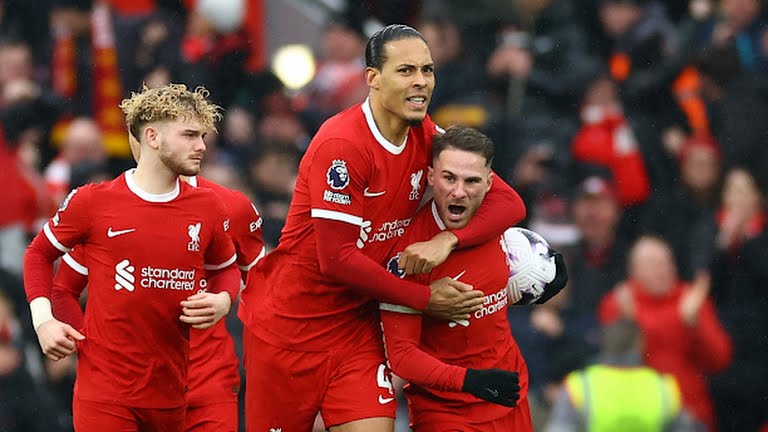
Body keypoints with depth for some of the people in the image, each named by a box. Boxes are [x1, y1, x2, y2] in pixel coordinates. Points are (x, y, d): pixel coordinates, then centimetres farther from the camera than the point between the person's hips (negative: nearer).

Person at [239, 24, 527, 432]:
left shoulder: (427, 138, 1)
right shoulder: (341, 144, -20)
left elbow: (508, 203, 0)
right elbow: (336, 259, -21)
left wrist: (446, 240, -19)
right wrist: (426, 298, -14)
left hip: (357, 324, 5)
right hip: (289, 325, -5)